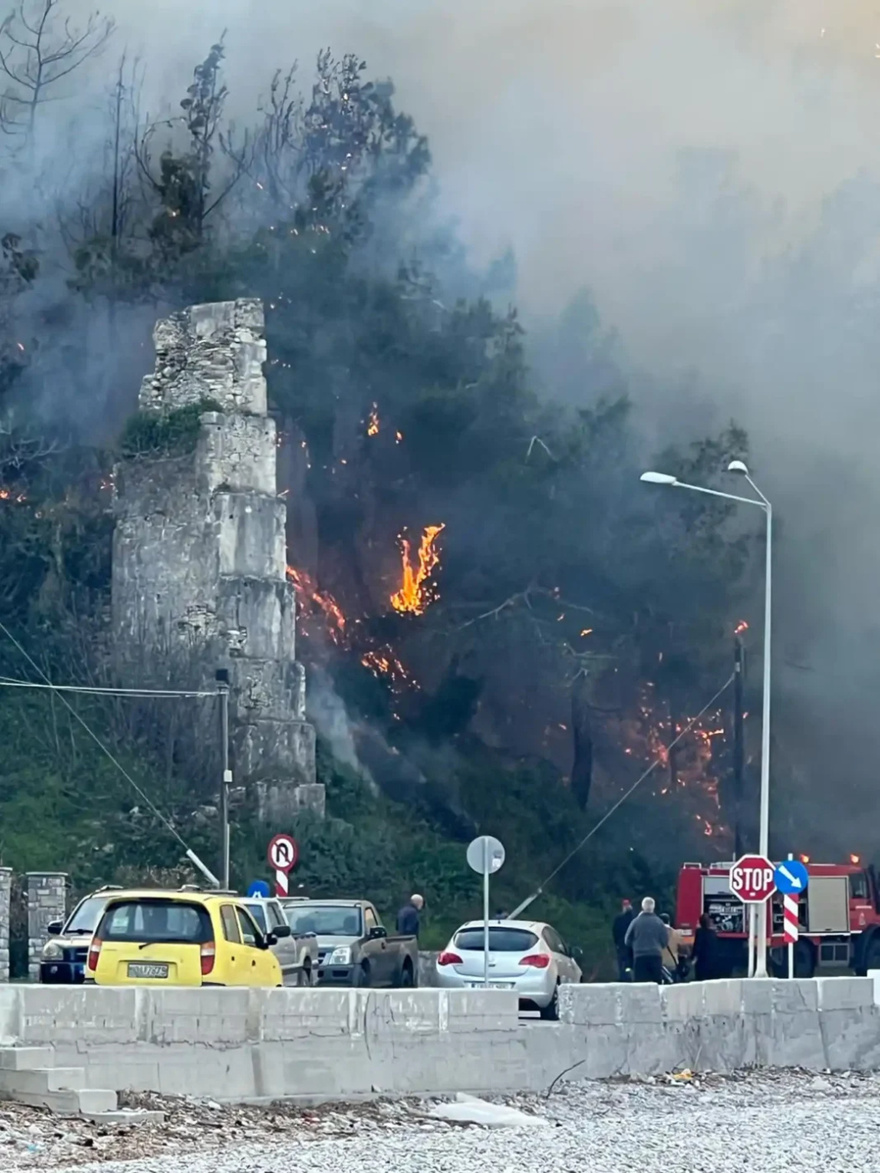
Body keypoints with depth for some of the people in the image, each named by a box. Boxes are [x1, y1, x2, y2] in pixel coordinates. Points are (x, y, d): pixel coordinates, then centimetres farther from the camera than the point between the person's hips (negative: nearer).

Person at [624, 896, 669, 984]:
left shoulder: (636, 922, -3)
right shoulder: (659, 922, -1)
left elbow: (627, 941, 4)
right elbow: (665, 940, 4)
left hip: (639, 956, -1)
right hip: (656, 956, 1)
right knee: (657, 983, 5)